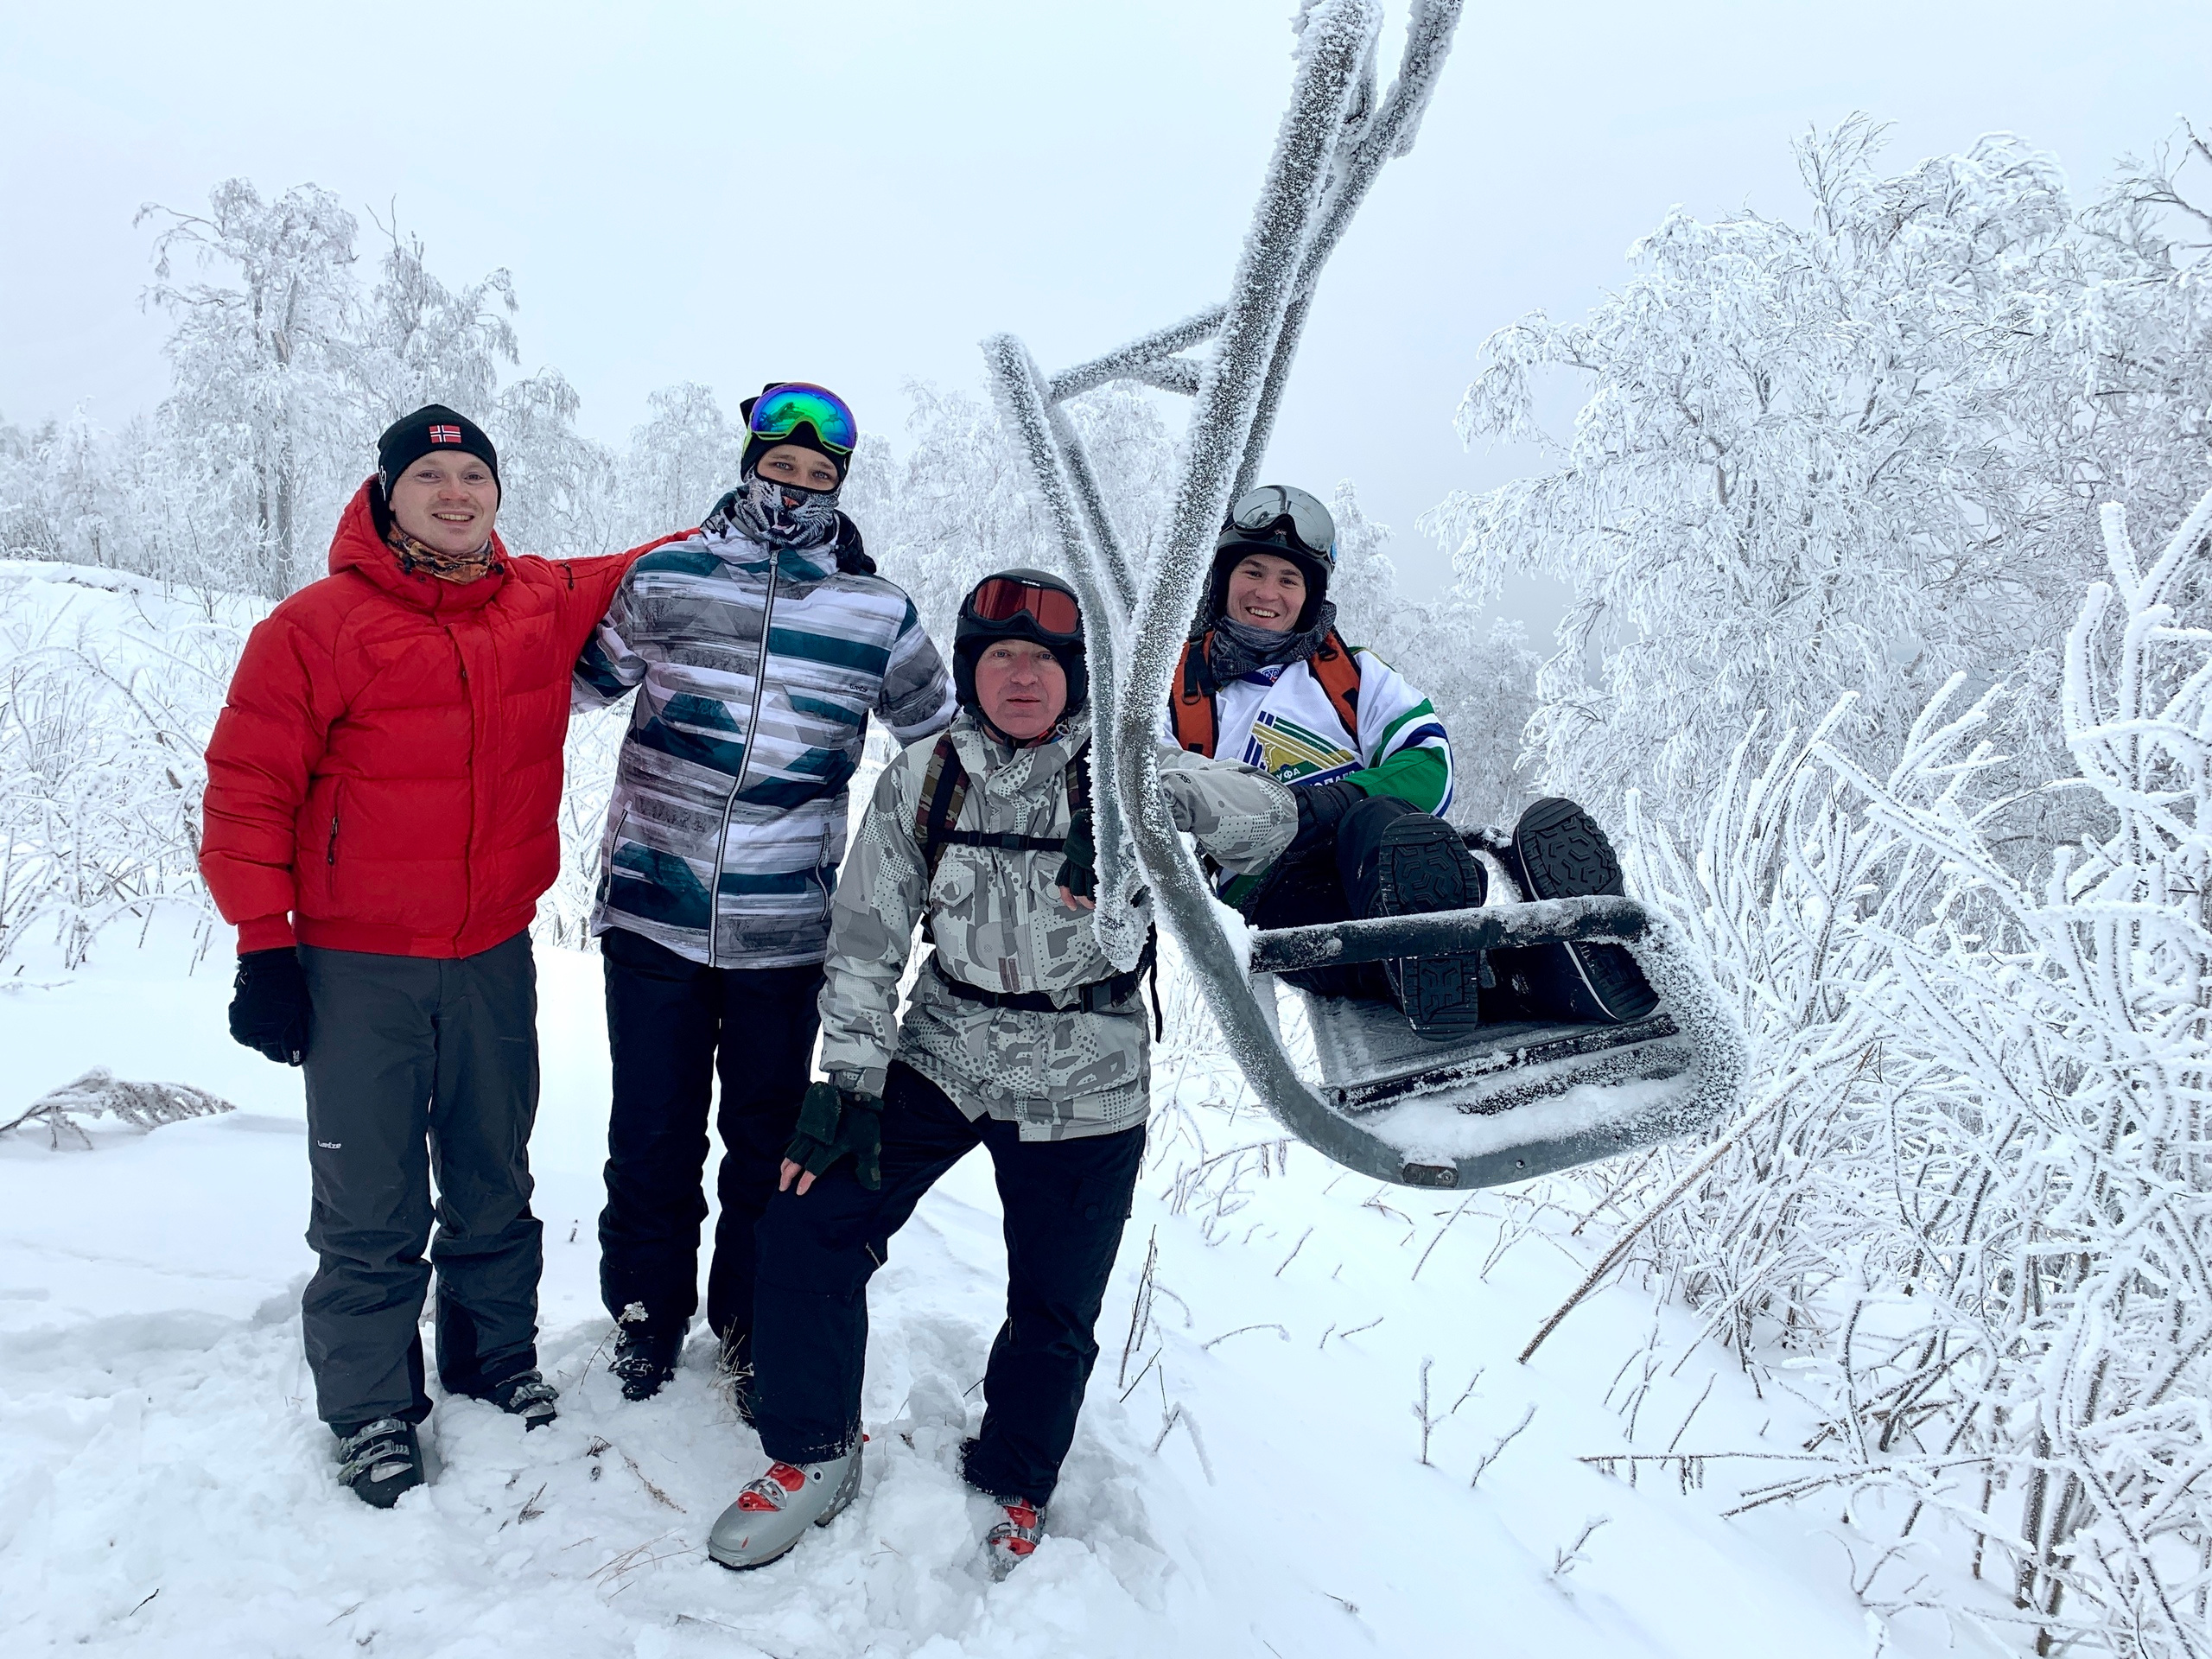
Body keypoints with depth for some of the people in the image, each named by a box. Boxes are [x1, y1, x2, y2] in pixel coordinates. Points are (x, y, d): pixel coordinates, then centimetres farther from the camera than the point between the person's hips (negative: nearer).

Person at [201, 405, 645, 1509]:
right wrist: (263, 944, -9)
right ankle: (372, 1411, 23)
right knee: (370, 1207, 6)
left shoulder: (547, 604, 2)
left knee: (494, 1182, 17)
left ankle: (496, 1359, 35)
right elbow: (249, 787, -8)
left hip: (496, 953, 4)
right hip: (357, 966, -3)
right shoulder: (317, 625, -10)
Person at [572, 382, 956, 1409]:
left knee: (768, 1135, 14)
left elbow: (943, 734, 14)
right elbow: (581, 677, 15)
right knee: (653, 1132, 11)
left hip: (785, 929, 1)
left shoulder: (877, 613, 2)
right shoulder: (666, 577, 0)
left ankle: (750, 1322, 34)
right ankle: (646, 1311, 34)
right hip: (653, 911, 0)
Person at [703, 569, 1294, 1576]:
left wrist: (1166, 793, -39)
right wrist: (848, 1085, -8)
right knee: (806, 1225, -7)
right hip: (941, 1060, 2)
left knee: (1054, 1314, 8)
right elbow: (867, 938, -2)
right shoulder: (922, 781, -3)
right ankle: (813, 1457, 17)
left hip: (1085, 1092, -1)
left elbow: (1269, 822, -20)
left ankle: (1013, 1487, 37)